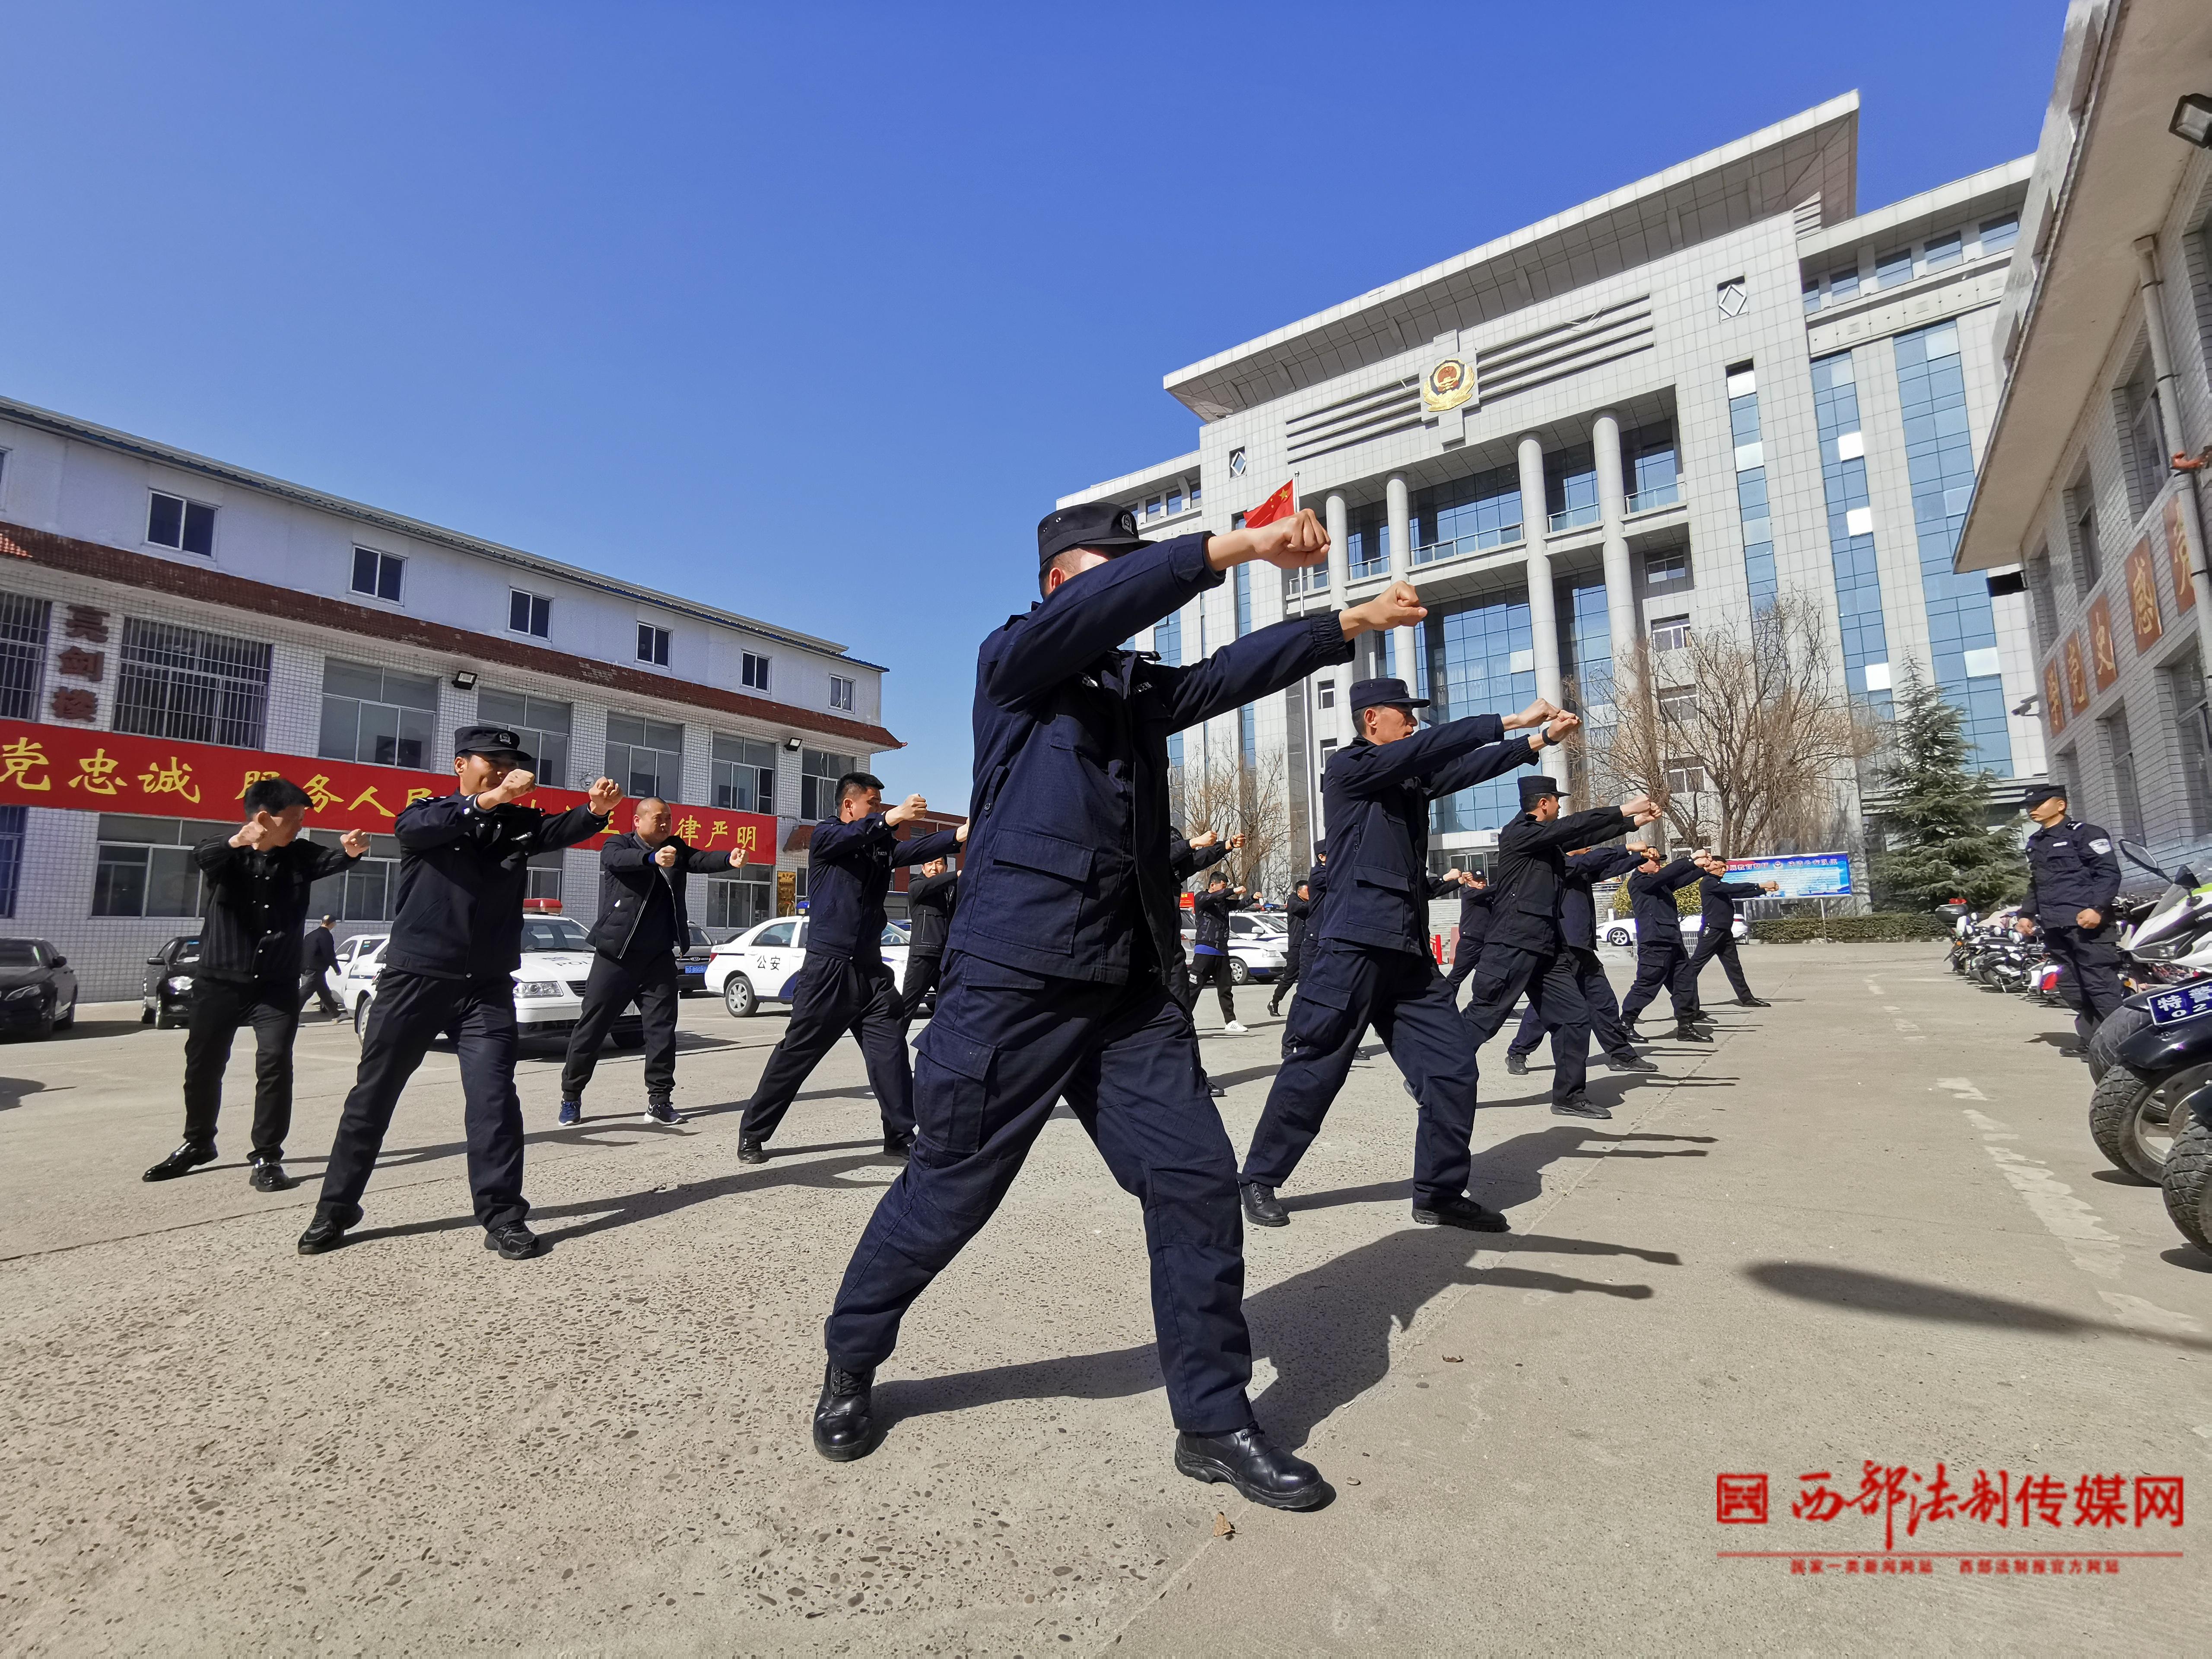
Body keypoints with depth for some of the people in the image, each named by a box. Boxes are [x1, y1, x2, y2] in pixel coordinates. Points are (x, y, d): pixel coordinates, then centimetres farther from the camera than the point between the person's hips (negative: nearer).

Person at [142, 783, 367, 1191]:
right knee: (202, 1063, 15)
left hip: (277, 984, 0)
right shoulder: (225, 852, -5)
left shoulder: (299, 855, 0)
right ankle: (198, 1143, 37)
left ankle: (267, 1157, -3)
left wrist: (348, 852, -44)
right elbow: (202, 857, -27)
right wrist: (236, 842, -52)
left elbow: (328, 861, -19)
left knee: (275, 1062, -12)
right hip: (220, 980, 0)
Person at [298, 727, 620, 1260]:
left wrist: (594, 811, -35)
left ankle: (503, 1217, 1)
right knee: (372, 1094, 11)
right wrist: (490, 799, -40)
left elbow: (560, 830, -12)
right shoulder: (425, 815, 0)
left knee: (494, 1097, -5)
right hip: (414, 977, -1)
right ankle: (335, 1211, 27)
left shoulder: (518, 821, 7)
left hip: (487, 986, 1)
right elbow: (415, 825, -23)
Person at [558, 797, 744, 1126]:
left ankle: (659, 1100, 7)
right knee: (591, 1027, 6)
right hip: (616, 955, -3)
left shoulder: (676, 849, 9)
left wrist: (729, 860, -33)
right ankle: (571, 1097, 20)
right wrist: (653, 857, -47)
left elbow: (701, 860, -10)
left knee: (662, 1029, 1)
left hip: (659, 957, 3)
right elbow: (620, 860, -26)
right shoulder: (617, 845, -2)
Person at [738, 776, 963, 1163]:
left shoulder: (881, 842, 12)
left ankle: (901, 1136, 10)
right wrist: (891, 818, -42)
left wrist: (960, 835, -24)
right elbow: (850, 836, -24)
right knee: (797, 1052, 1)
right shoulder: (825, 835, -1)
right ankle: (752, 1134, 15)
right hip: (828, 967, -5)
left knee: (891, 1049, 1)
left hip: (871, 969, 5)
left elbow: (916, 850, -6)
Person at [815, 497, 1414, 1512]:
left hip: (1131, 984, 6)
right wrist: (1229, 547, -23)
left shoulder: (1139, 687, 20)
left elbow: (1234, 671, 14)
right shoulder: (1011, 661, 1)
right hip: (1013, 979, -6)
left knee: (1196, 1178, 1)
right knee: (949, 1190, 5)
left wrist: (1352, 623, 6)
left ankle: (1213, 1423, 19)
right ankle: (851, 1365, 33)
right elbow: (1091, 612, -18)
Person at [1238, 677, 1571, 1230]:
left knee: (1452, 1068, 4)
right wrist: (1511, 721, -9)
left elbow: (1466, 767, 13)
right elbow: (1428, 748, -13)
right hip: (1354, 946, -8)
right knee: (1313, 1071, -1)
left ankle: (1440, 1193, 18)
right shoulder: (1348, 768, -3)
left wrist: (1540, 738, 1)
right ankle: (1259, 1180, 15)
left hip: (1410, 951, 8)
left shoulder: (1411, 778, 18)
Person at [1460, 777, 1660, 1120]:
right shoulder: (1518, 833, -9)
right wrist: (1623, 809, -10)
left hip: (1547, 949, 9)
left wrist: (1635, 821, 23)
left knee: (1574, 1016, 7)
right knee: (1482, 1019, -7)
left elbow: (1583, 836, 25)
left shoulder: (1548, 841, 17)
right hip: (1513, 946, -9)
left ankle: (1569, 1095, 17)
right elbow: (1573, 826, -15)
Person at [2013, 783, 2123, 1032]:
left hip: (2085, 921, -8)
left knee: (2102, 985, -10)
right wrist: (2026, 914, 21)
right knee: (2077, 989, 8)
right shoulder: (2035, 842, 22)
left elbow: (2109, 872, -10)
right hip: (2054, 927, 8)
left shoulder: (2084, 833, -2)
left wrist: (2097, 908, -21)